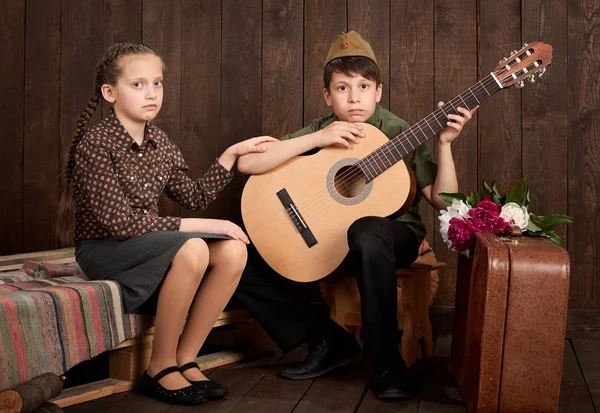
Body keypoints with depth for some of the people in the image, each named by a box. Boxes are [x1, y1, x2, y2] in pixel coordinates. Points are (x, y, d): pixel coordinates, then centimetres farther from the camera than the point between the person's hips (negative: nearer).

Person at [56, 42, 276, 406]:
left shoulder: (158, 142, 6)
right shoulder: (95, 143, -16)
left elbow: (195, 198, 13)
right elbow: (119, 221, -24)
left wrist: (232, 154, 6)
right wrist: (197, 226, -24)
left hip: (146, 243, 7)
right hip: (103, 250, -7)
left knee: (233, 250, -16)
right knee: (191, 249, -33)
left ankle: (185, 359, -6)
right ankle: (161, 369, -16)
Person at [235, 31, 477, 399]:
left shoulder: (398, 134, -7)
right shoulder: (319, 132, -3)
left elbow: (444, 202, -10)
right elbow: (247, 164, -17)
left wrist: (445, 144, -23)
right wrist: (317, 139, -24)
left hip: (393, 233, -3)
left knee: (367, 233, -42)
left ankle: (388, 363, -25)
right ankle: (328, 339, 0)